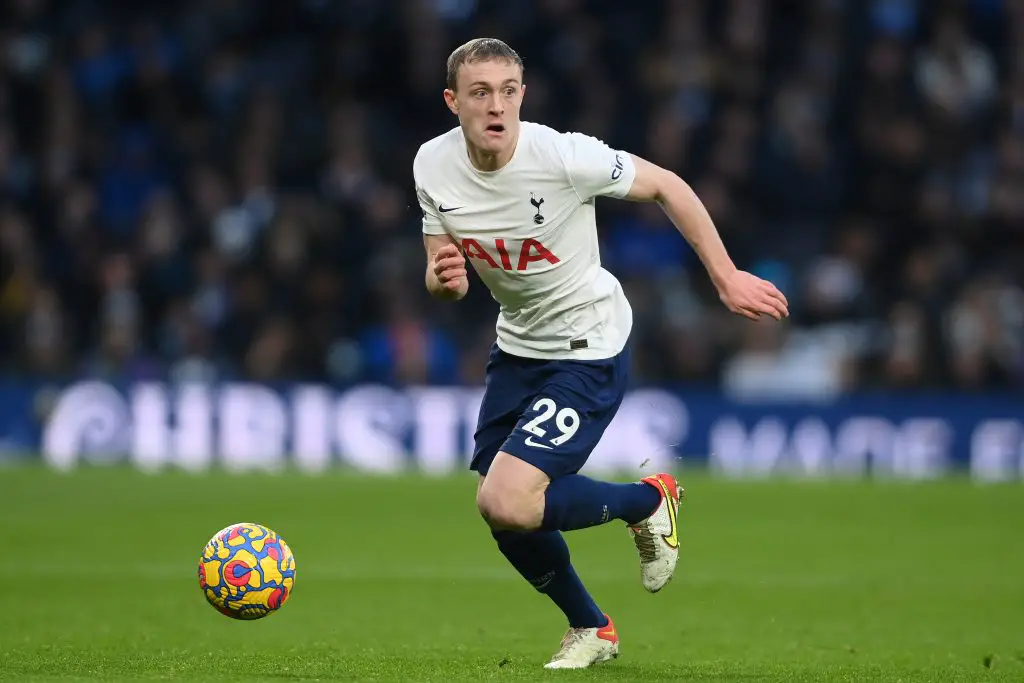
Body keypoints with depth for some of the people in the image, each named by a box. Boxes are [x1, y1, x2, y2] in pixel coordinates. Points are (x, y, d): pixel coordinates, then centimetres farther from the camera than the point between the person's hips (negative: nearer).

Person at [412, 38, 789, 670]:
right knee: (499, 510, 8)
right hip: (517, 345, 6)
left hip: (588, 347, -6)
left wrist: (727, 279, -6)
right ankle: (591, 630, 34)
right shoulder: (434, 166, -11)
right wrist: (443, 278, -25)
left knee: (507, 502, -20)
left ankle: (650, 501, 7)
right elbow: (442, 277, 0)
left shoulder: (566, 156, -26)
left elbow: (666, 186, -10)